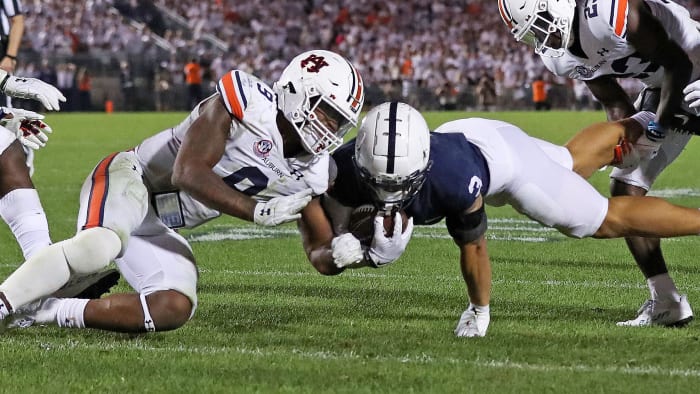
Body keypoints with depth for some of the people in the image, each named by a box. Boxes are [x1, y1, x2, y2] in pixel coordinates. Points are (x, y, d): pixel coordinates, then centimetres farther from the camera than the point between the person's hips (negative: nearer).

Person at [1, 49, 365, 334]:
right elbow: (187, 173, -24)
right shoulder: (248, 102, -18)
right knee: (96, 248, -38)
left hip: (157, 229, 8)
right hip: (129, 180, -8)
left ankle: (40, 311, -5)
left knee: (174, 310, -13)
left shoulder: (309, 172, 4)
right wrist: (258, 211, -29)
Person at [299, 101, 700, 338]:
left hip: (499, 151, -5)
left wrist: (479, 309, -10)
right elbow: (320, 253, -30)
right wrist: (361, 254, -53)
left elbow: (473, 248, -28)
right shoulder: (347, 168, -38)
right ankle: (638, 127, 59)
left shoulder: (455, 179, -48)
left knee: (608, 219, 7)